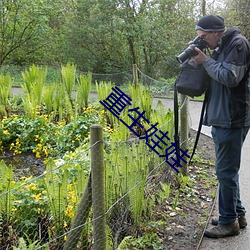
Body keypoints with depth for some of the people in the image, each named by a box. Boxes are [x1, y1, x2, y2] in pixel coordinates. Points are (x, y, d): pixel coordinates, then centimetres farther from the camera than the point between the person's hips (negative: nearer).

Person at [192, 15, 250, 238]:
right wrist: (203, 60, 3)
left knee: (226, 171, -3)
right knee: (228, 170, 16)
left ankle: (229, 221, 9)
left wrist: (206, 61, -11)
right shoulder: (221, 47, 16)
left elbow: (230, 77, -21)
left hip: (232, 120, -10)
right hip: (221, 119, 10)